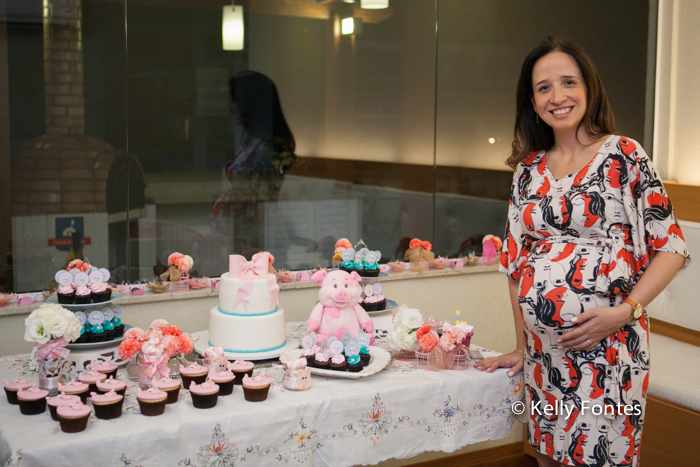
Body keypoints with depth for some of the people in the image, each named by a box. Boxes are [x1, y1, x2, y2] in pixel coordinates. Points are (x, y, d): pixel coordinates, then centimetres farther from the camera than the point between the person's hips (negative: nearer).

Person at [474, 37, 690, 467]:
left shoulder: (624, 156, -6)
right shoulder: (529, 168, 8)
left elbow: (672, 248, -6)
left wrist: (625, 311, -18)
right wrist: (521, 347, 12)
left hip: (605, 344, -4)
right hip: (541, 349, 5)